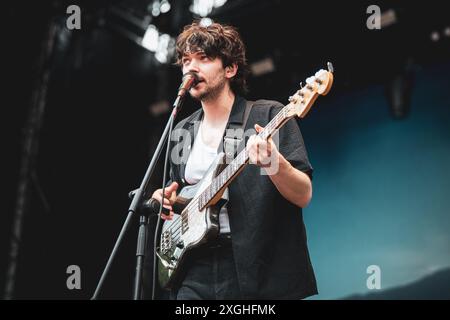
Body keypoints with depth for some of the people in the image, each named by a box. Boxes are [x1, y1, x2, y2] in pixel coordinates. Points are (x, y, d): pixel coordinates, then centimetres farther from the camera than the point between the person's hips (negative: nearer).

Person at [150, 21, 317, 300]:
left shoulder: (269, 116, -5)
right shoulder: (182, 131, 13)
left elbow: (304, 196, -11)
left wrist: (274, 163, -28)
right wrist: (169, 201, 3)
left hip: (261, 271, -4)